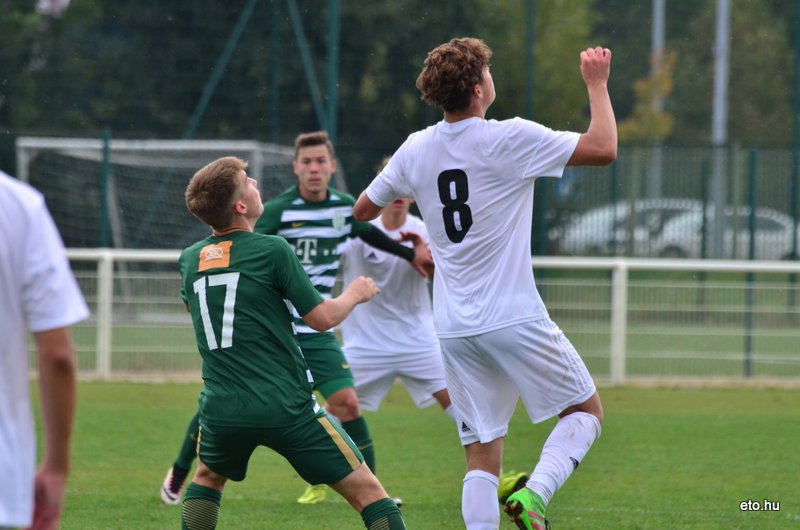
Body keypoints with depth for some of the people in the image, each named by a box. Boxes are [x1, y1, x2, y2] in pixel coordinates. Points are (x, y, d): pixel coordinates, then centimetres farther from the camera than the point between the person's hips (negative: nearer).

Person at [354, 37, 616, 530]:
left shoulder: (415, 151, 6)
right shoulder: (511, 139, -11)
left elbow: (362, 211, 19)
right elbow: (603, 148, -10)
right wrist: (597, 84, 3)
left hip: (455, 330, 5)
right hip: (515, 319, -5)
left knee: (482, 455, 8)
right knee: (586, 411, 11)